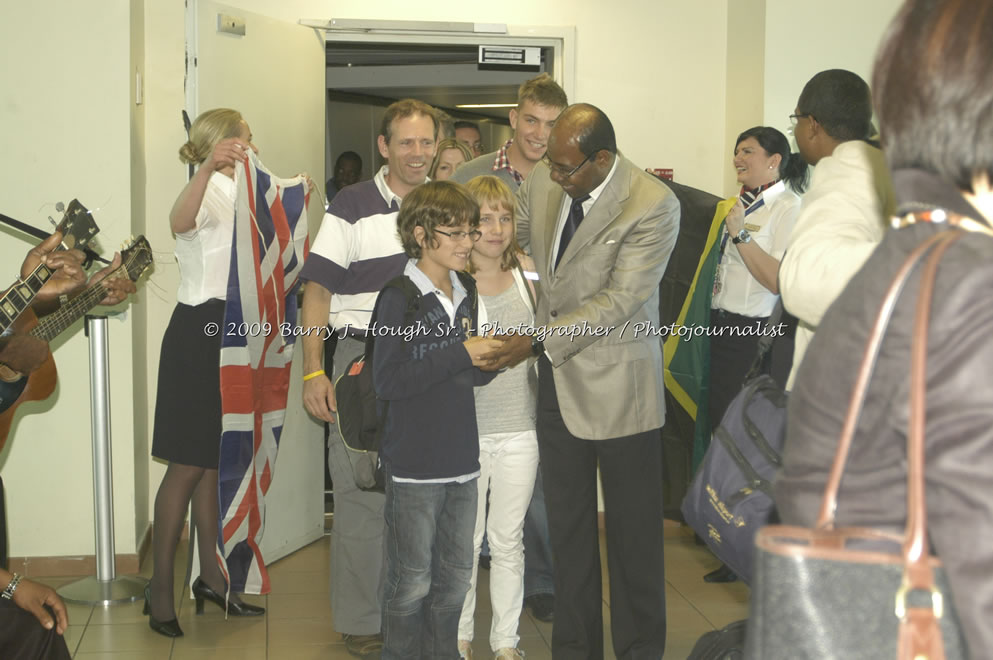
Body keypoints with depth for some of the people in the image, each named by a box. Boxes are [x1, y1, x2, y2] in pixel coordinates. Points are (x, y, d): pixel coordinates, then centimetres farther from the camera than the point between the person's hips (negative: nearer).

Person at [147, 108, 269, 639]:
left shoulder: (233, 193, 18)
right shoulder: (210, 191, -13)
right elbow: (180, 222, -39)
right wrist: (208, 167, -55)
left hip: (230, 335, 9)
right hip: (200, 333, -9)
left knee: (213, 462, 13)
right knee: (188, 465, -6)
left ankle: (211, 576, 20)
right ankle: (160, 589, 1)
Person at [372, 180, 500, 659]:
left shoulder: (465, 297, 9)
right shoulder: (399, 298, -13)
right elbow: (387, 381, -21)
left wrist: (493, 356, -5)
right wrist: (460, 353, -21)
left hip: (461, 458, 7)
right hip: (414, 463, -7)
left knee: (455, 576, 16)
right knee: (412, 582, 3)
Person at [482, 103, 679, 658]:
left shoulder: (653, 205, -18)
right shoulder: (543, 181, 0)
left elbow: (619, 301, -21)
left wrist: (538, 341, -22)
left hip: (620, 388, -5)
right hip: (558, 383, 6)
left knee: (632, 531, 6)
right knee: (568, 527, 14)